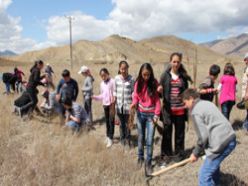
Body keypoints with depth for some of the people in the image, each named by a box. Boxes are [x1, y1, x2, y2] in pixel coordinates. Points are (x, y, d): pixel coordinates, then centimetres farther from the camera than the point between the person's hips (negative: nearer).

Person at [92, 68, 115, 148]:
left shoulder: (112, 81, -9)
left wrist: (113, 103, -19)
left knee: (111, 121, -3)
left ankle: (110, 138, 1)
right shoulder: (102, 83, 10)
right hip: (105, 104, 6)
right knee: (107, 121, 13)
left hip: (111, 104, -6)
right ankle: (108, 136, 25)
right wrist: (94, 97, 0)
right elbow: (102, 95, 14)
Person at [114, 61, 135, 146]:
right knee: (121, 123, 10)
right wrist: (114, 102, 6)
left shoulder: (131, 79, -6)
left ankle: (127, 139, 20)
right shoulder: (116, 78, 2)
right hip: (119, 105, 3)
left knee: (128, 123, 4)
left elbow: (133, 92, -4)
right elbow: (115, 91, 8)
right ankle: (122, 139, 23)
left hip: (128, 105, -2)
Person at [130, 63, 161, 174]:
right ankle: (140, 157, 31)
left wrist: (156, 115, -11)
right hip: (140, 113, 2)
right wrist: (133, 104, -19)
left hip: (151, 114, -2)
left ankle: (148, 163, 10)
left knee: (149, 140, -3)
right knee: (140, 137, 14)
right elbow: (136, 97, 4)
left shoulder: (154, 83, -7)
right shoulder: (138, 83, -1)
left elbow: (157, 100, -6)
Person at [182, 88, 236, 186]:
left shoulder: (195, 111, -8)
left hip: (221, 144, -10)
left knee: (204, 176, -4)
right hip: (230, 139, 10)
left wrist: (196, 153, 2)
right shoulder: (207, 103, 19)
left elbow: (203, 136, -13)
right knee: (213, 165, 31)